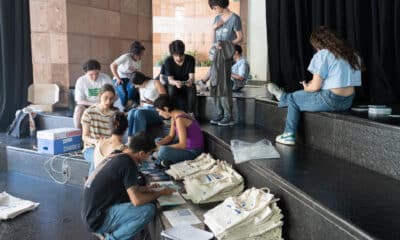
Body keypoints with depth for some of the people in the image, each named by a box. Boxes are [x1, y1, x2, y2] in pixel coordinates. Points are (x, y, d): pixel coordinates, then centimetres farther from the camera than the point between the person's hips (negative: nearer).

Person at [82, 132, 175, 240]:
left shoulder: (116, 156, 8)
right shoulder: (128, 163, -18)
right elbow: (137, 200, -23)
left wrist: (145, 189, 15)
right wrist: (160, 193, -7)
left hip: (91, 213, 9)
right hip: (97, 218, -9)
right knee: (148, 210, -17)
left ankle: (104, 231, 15)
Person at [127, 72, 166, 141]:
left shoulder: (156, 83, -2)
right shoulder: (141, 87, 18)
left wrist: (152, 102, -20)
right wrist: (140, 106, -2)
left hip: (157, 111, -5)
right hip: (145, 109, 5)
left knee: (138, 113, -34)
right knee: (132, 112, -28)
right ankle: (130, 139, -36)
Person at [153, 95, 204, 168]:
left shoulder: (179, 119, -26)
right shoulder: (174, 116, 3)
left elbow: (183, 145, -29)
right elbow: (171, 136, 10)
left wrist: (162, 147, -21)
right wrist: (159, 143, -7)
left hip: (192, 151, -10)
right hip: (186, 146, 10)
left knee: (163, 151, -31)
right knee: (158, 140, 18)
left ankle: (158, 163, 1)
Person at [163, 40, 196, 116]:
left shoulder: (190, 59, -14)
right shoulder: (168, 61, -15)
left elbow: (191, 76, -21)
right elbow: (170, 79, -21)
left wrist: (190, 81, -47)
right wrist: (175, 82, -46)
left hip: (187, 84, 0)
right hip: (174, 84, 0)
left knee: (192, 88, -33)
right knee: (171, 89, -34)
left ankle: (191, 113, -24)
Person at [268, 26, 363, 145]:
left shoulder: (323, 55, -11)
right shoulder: (351, 54, 12)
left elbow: (315, 86, -13)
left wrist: (306, 87, 10)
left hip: (331, 100, -8)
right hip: (348, 101, 8)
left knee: (293, 99, 14)